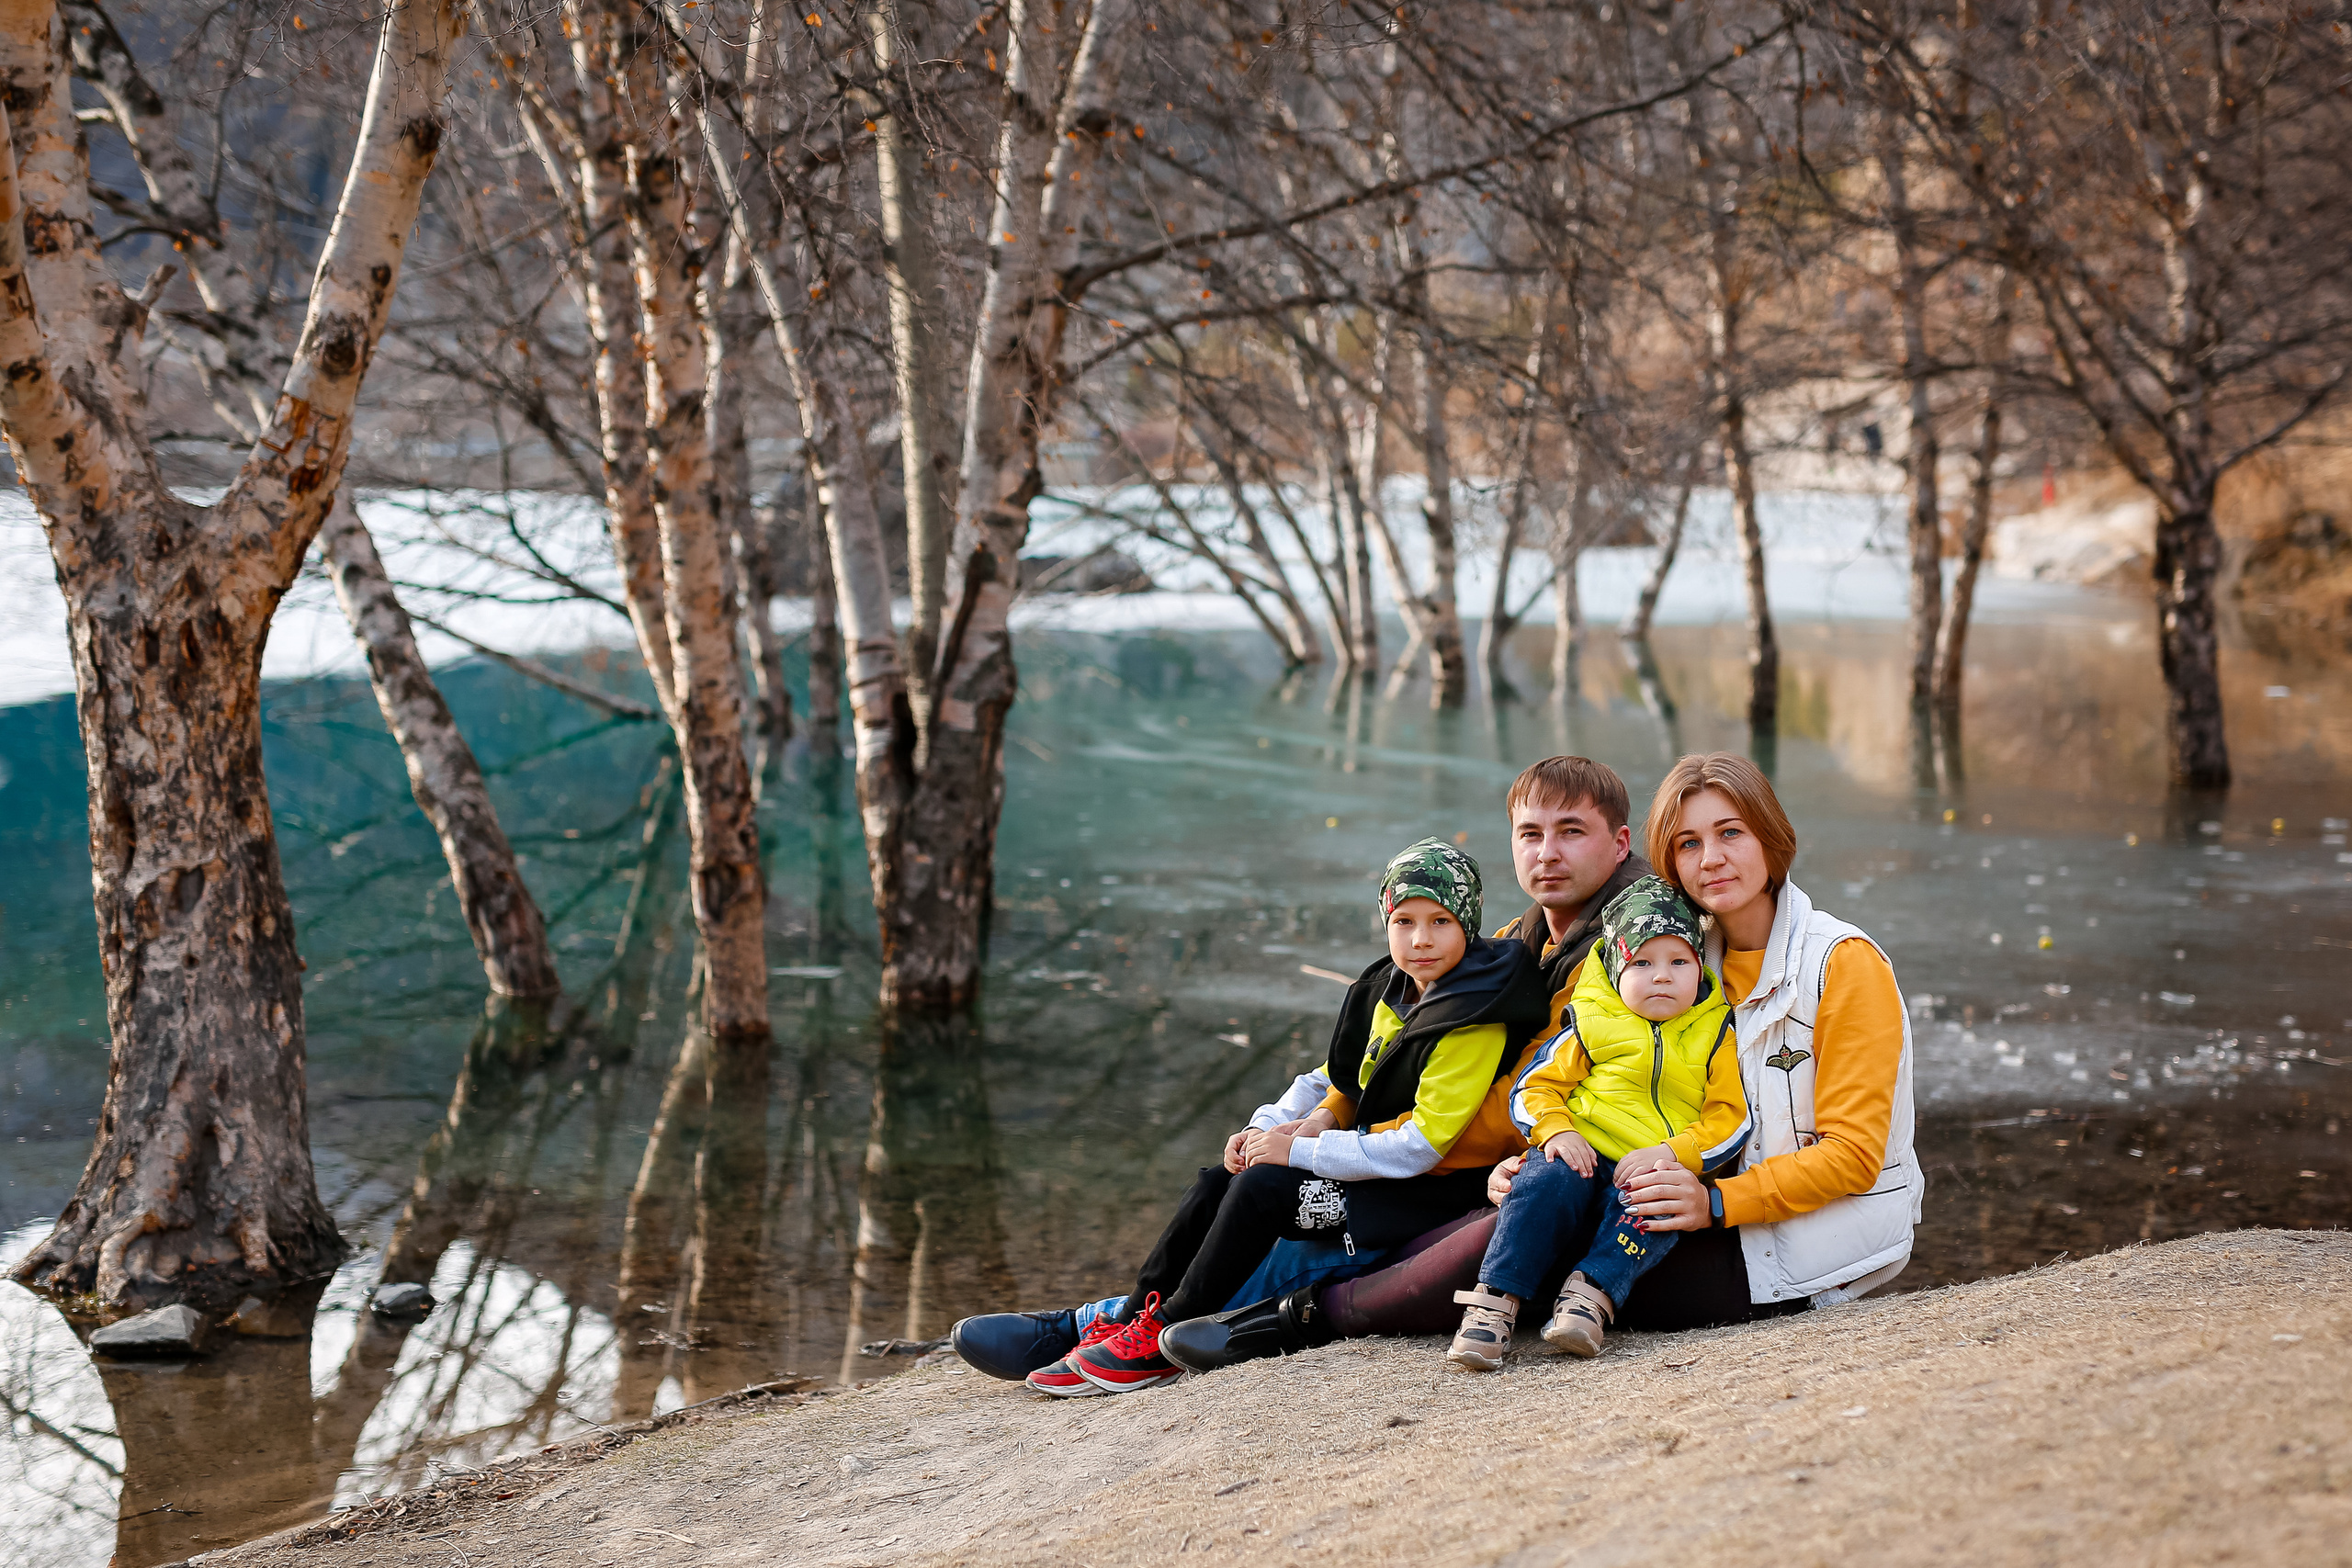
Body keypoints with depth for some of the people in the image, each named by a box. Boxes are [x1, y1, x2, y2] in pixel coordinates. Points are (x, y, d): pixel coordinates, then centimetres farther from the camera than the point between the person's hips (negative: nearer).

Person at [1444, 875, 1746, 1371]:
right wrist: (1556, 1131, -12)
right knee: (1547, 1181, -32)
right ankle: (1494, 1302, -34)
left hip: (1658, 1171, 0)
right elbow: (1533, 1088, 10)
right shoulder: (1594, 1027, 10)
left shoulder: (1714, 1037, 11)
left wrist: (1670, 1154, -13)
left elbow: (1729, 1120, 4)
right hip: (1581, 1157, 0)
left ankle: (1592, 1293, -39)